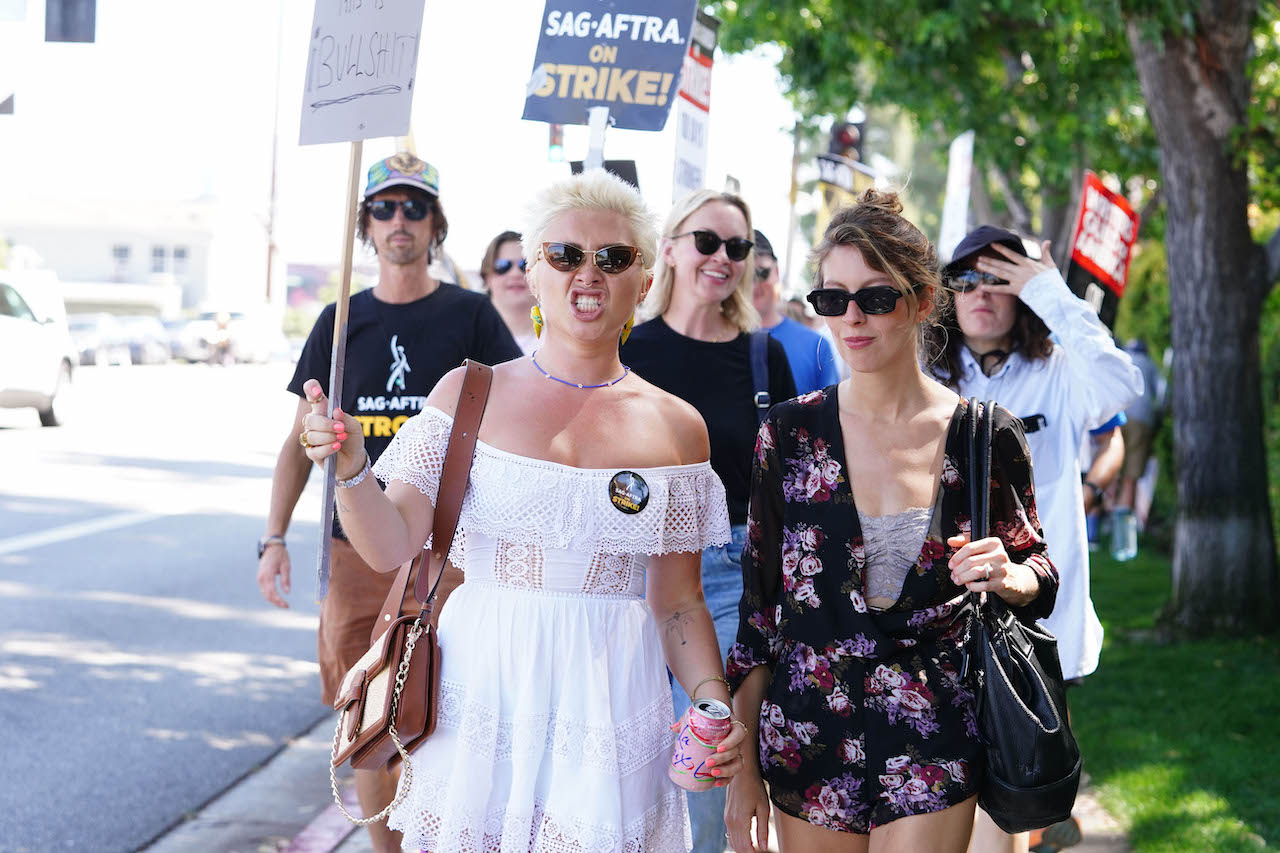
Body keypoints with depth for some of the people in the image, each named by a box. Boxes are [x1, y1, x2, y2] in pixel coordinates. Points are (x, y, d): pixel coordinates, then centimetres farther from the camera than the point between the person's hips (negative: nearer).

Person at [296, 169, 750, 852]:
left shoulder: (676, 427, 4)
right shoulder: (470, 394, 2)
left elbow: (678, 602, 8)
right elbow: (392, 547, -2)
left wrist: (712, 697, -8)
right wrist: (350, 469, -19)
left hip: (610, 705, 1)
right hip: (480, 689, 0)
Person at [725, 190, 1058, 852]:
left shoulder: (987, 437, -4)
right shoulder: (788, 433, -2)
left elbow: (1037, 572, 10)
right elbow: (758, 607, 3)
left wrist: (1007, 578, -15)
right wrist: (743, 768, 1)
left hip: (932, 749, -1)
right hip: (804, 740, 1)